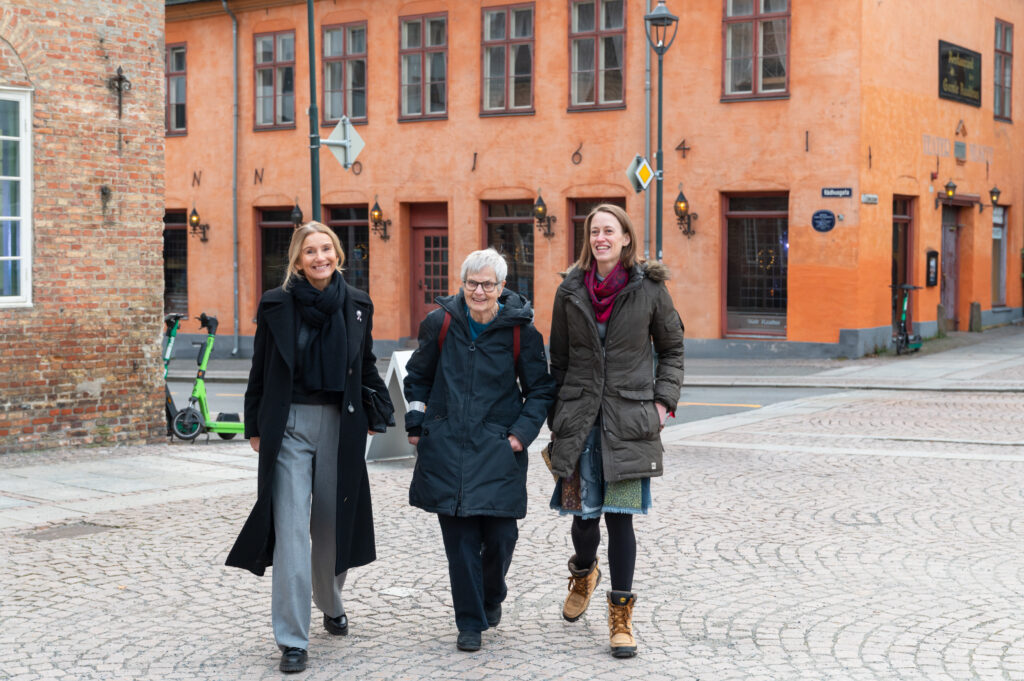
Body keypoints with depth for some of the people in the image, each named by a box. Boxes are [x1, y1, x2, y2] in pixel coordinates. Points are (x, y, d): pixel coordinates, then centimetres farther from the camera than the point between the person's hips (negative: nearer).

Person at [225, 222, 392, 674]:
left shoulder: (357, 305, 4)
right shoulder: (275, 304, -2)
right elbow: (260, 370, 4)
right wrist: (254, 427, 4)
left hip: (340, 426, 2)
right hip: (289, 425, -2)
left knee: (332, 524, 12)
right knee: (291, 530, -8)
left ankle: (332, 605, 41)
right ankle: (292, 640, -3)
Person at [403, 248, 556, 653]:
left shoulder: (520, 331, -2)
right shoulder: (441, 324, 1)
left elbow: (540, 389, 7)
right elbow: (418, 376, 16)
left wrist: (523, 431, -3)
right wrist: (416, 421, 8)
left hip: (498, 450, -1)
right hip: (447, 448, 1)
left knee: (500, 535, -2)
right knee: (459, 539, 0)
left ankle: (492, 598, 29)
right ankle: (470, 623, 11)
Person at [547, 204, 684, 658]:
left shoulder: (649, 289, 0)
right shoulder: (570, 291, 4)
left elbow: (672, 348, 12)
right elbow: (558, 359, 11)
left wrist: (664, 400, 1)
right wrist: (556, 421, 10)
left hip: (629, 420, -1)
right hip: (579, 419, 1)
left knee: (620, 515, -4)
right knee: (584, 512, 4)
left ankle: (621, 615, 8)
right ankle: (583, 573, 38)